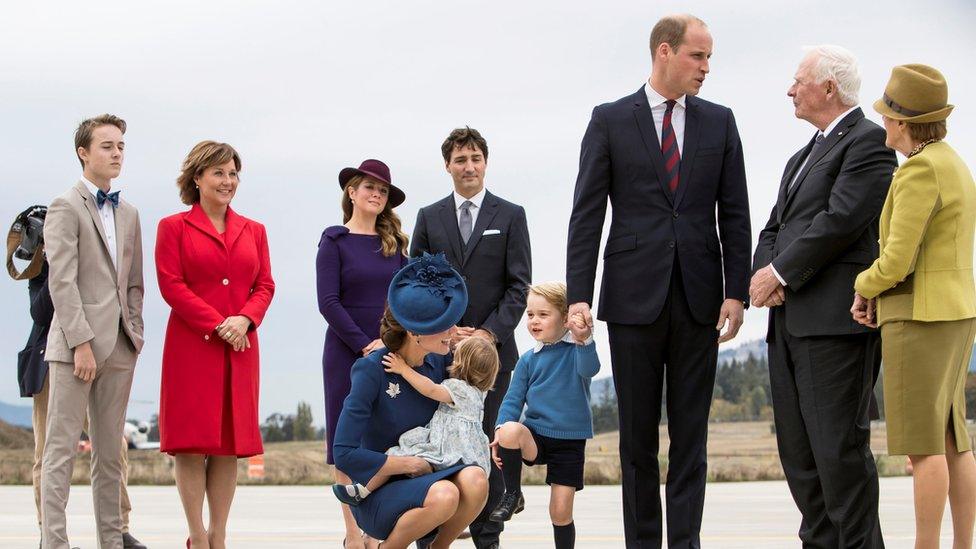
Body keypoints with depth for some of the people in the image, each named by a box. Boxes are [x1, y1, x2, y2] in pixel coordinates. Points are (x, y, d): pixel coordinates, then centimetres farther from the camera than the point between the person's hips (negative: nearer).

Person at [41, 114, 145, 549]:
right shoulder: (65, 207, -4)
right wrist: (81, 343, -17)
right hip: (75, 343, -7)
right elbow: (62, 282, -11)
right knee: (62, 449, -5)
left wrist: (135, 333, 8)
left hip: (119, 347, 7)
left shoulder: (128, 214, 18)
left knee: (110, 452, 9)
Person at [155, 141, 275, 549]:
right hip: (192, 346, -4)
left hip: (240, 348, 4)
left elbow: (265, 285, 10)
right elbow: (171, 285, -6)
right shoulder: (173, 227, 2)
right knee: (192, 443, -4)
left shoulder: (253, 231, 14)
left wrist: (245, 320, -10)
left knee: (231, 444, 4)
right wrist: (217, 325, -14)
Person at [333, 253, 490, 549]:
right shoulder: (371, 370, -17)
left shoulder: (438, 363, 1)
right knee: (444, 496, -34)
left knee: (474, 479, -27)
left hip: (425, 478, 5)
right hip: (376, 492, -5)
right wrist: (408, 464, -15)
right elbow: (344, 454, -21)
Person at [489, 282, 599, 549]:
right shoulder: (528, 360, 6)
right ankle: (513, 495, -11)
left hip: (570, 441, -2)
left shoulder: (578, 348, -4)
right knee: (511, 429, -31)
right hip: (535, 437, 2)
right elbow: (514, 399, 6)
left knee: (561, 512, -3)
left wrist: (583, 339, -45)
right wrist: (501, 430, -12)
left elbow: (589, 369, -25)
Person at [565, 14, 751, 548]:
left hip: (698, 298, 2)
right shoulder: (610, 120, 3)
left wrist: (736, 291, -2)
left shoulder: (719, 122, 9)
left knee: (691, 433, 3)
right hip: (634, 297, -1)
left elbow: (734, 214, 7)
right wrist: (579, 295, -9)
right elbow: (586, 213, 0)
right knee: (637, 434, 5)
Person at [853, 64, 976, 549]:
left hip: (920, 319, -10)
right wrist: (871, 293, 6)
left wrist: (864, 284, 2)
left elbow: (895, 263, -19)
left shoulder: (920, 171, -16)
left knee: (923, 444, -6)